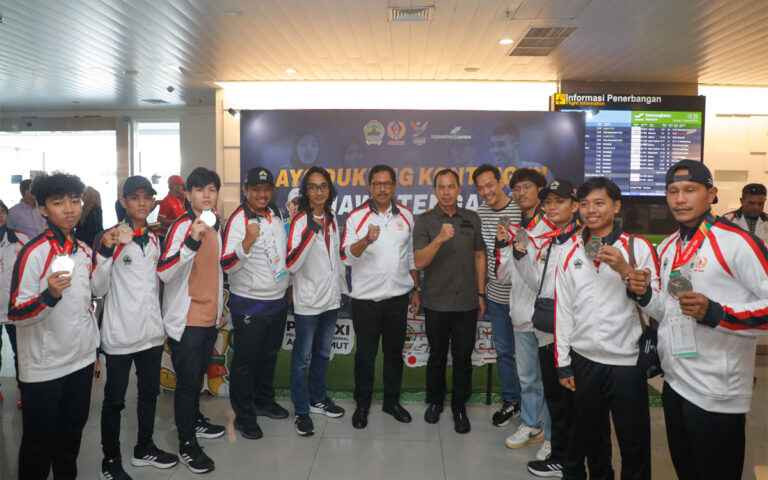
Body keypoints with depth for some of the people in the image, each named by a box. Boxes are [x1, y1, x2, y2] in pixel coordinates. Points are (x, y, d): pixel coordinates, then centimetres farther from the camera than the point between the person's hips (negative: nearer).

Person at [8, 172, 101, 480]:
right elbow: (15, 314, -15)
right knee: (39, 444, 7)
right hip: (43, 369, -6)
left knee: (72, 434, 15)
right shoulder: (33, 253, -14)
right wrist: (49, 295, -34)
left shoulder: (84, 251, 7)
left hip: (81, 362, 6)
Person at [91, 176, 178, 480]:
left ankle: (144, 448, 35)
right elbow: (98, 289, -14)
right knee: (114, 400, 6)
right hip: (120, 334, -6)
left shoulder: (155, 238, 8)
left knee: (150, 393, 17)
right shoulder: (108, 237, -9)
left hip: (152, 331, 6)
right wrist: (106, 250, -24)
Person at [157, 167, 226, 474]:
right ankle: (187, 445, 12)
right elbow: (164, 273, -26)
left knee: (198, 375, 19)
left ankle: (194, 420, 38)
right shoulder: (182, 226, -15)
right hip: (186, 319, -7)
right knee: (187, 380, 0)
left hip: (210, 317, 7)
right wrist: (192, 241, -38)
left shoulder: (216, 224, 10)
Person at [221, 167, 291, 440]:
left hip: (278, 300, 7)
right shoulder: (238, 220, -16)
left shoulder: (276, 215, 7)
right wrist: (247, 240, -38)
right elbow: (227, 265, -26)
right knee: (246, 361, 4)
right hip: (249, 303, -7)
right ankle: (244, 417, 18)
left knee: (269, 354, 21)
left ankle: (265, 402, 39)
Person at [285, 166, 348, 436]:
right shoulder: (301, 222, -14)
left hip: (331, 298, 7)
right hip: (308, 300, -7)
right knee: (303, 357, 4)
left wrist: (343, 287, 22)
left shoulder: (331, 219, 7)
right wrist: (311, 231, -33)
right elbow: (291, 264, -26)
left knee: (323, 353, 19)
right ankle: (301, 411, 16)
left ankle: (317, 399, 35)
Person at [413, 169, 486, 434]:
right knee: (437, 356, 13)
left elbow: (479, 257, 10)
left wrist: (481, 294, 8)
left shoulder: (472, 218, 4)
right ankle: (435, 401, 33)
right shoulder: (424, 221, -4)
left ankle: (459, 407, 25)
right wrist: (440, 238, -27)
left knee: (463, 357, 8)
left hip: (467, 303, 2)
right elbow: (419, 262, -12)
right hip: (436, 303, -1)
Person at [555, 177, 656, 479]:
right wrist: (562, 363, 5)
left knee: (634, 442, 9)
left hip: (627, 361, -3)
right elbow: (563, 311, 5)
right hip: (583, 360, 3)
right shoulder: (570, 254, 5)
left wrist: (625, 271, -20)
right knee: (590, 437, 18)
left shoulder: (638, 247, -3)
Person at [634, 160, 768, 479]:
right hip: (674, 384, 7)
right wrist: (646, 295, -1)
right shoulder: (667, 248, 10)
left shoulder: (737, 242, -14)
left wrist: (716, 314, -28)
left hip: (718, 393, -7)